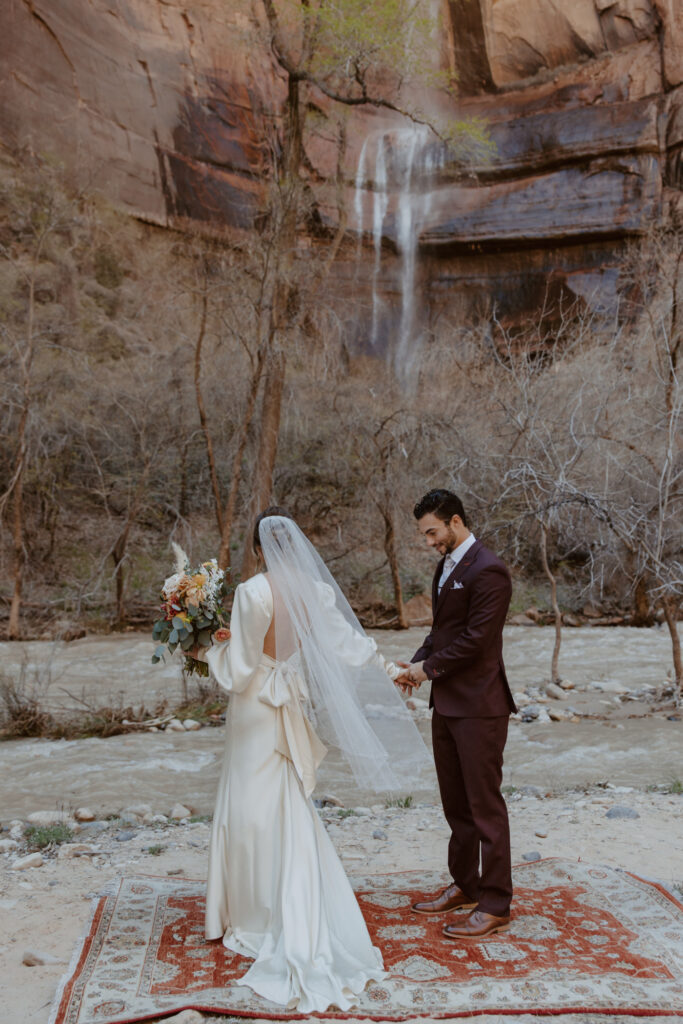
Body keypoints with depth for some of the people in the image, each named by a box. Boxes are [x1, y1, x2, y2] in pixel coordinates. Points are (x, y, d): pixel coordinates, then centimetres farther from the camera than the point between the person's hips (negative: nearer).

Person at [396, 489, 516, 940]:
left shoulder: (488, 571, -17)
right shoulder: (447, 565, 13)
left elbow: (475, 640, -20)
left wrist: (428, 668, -11)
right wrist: (417, 662, 2)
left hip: (479, 706, -9)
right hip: (447, 704, 9)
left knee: (485, 805, 1)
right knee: (455, 802, 17)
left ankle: (495, 905, 12)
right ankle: (465, 885, 32)